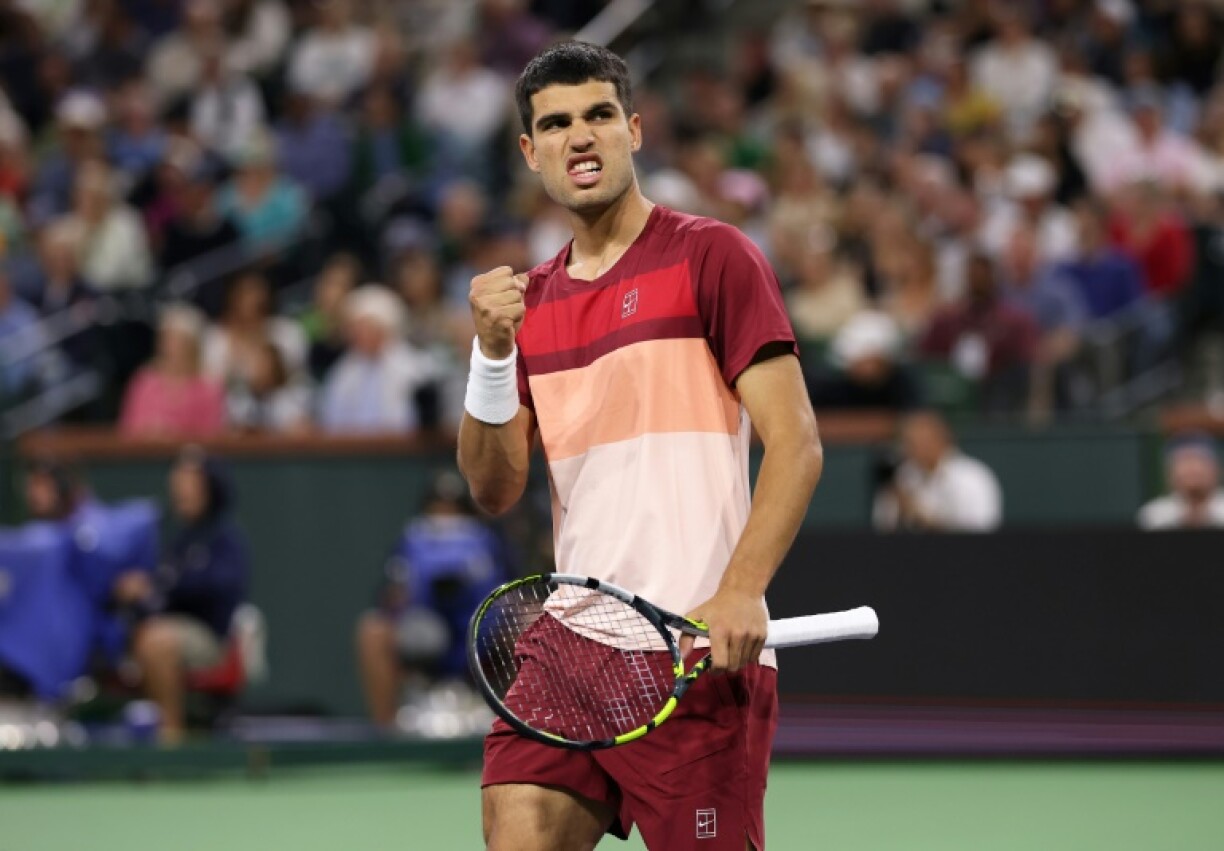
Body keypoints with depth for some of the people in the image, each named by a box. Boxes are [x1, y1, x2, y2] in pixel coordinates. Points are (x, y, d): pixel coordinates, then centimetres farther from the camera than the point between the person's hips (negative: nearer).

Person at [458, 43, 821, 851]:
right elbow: (496, 488, 13)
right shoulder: (531, 300, 17)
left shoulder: (711, 256, -1)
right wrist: (492, 352, -3)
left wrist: (740, 593, -21)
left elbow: (796, 443, -8)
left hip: (701, 655, -5)